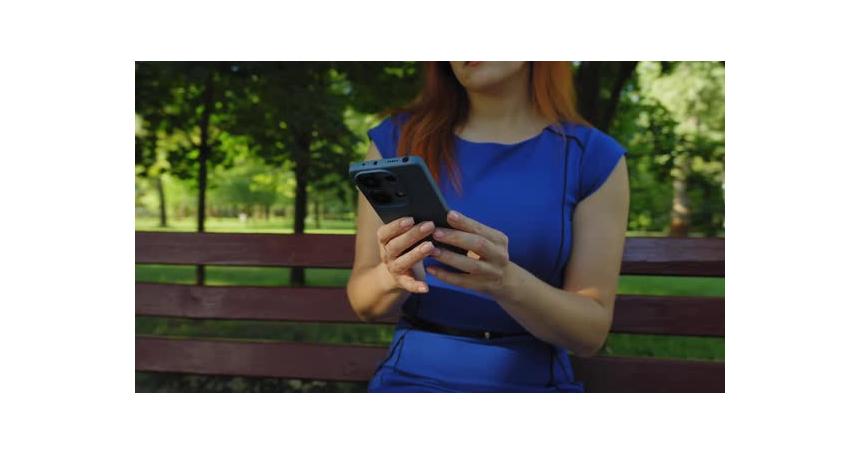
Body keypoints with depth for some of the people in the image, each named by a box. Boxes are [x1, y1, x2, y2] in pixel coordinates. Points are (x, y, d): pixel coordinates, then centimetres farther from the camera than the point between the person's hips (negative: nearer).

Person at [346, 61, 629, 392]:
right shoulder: (395, 138, 1)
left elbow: (591, 331, -4)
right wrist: (393, 277, -20)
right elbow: (365, 303, 2)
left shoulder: (594, 156, -1)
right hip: (415, 376, 0)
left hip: (534, 381, 0)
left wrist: (507, 282, -23)